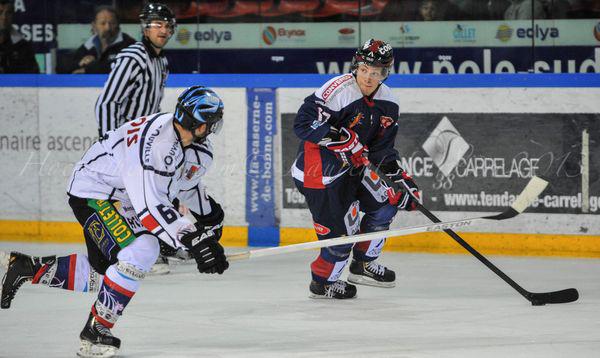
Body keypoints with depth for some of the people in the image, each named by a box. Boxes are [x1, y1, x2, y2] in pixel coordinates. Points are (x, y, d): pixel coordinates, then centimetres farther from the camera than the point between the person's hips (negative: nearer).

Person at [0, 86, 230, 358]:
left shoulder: (200, 152, -4)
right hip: (94, 193, -10)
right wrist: (191, 240, -38)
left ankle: (28, 267, 29)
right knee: (139, 253, -26)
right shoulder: (154, 139, -33)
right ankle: (95, 331, -14)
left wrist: (210, 218, 20)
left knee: (103, 272, 15)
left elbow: (184, 180, 21)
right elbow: (149, 206, -37)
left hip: (124, 202, 10)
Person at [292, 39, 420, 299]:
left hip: (353, 166, 9)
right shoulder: (338, 90, -23)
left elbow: (382, 149, 8)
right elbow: (303, 123, -27)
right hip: (319, 171, -9)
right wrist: (341, 139, -33)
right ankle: (322, 283, 17)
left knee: (385, 204, 12)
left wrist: (402, 179, -4)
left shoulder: (387, 102, 3)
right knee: (342, 230, -8)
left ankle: (362, 265, 30)